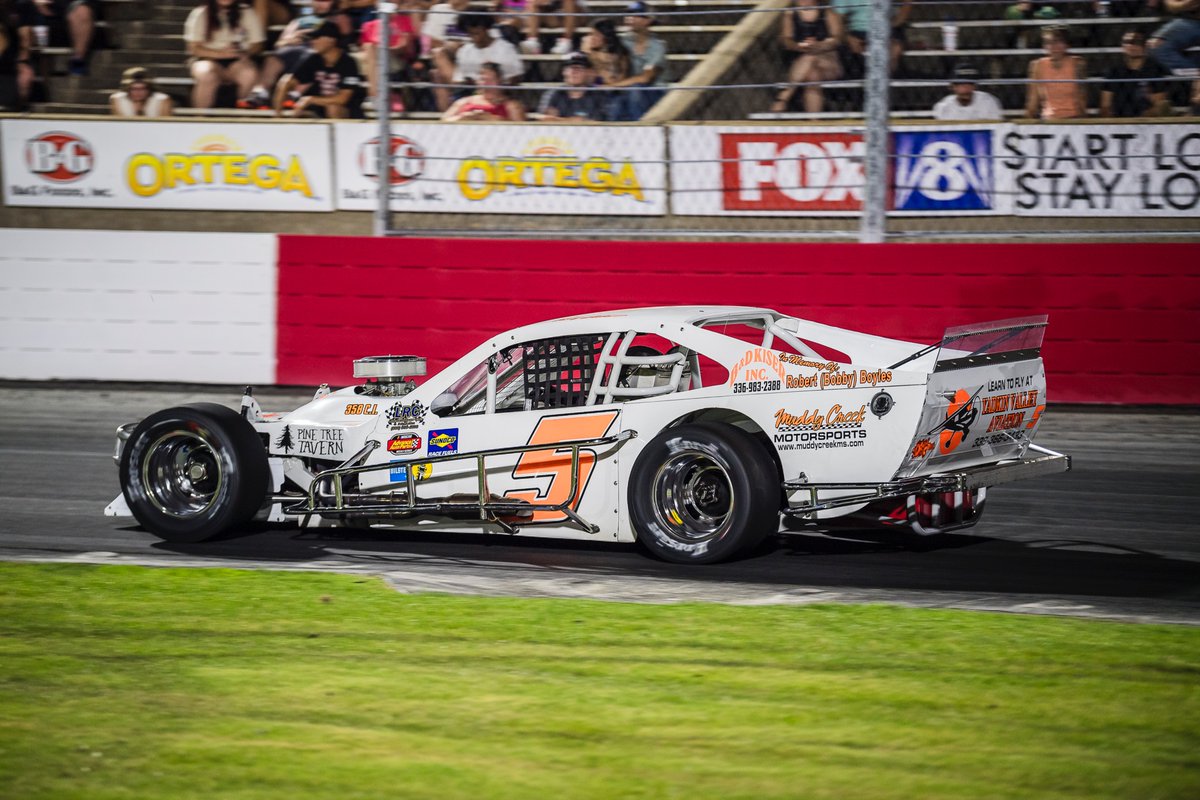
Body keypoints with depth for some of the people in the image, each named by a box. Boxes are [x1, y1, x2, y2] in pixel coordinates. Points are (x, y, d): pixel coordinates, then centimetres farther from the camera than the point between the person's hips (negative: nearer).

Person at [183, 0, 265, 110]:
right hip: (208, 59, -1)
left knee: (250, 75, -34)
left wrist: (245, 53, -19)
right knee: (206, 75, -37)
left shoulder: (247, 14, 4)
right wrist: (220, 53, -20)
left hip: (237, 61, 1)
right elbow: (194, 48, -4)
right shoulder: (200, 14, 0)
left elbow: (257, 45, 5)